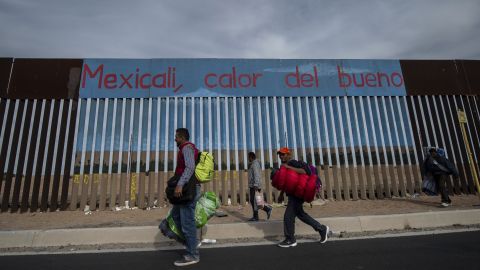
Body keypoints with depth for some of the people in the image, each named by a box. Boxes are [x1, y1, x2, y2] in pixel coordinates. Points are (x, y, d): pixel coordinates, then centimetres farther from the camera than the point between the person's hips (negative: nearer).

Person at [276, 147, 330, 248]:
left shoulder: (292, 163, -13)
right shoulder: (285, 166, 15)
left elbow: (303, 171, -29)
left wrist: (289, 167, -30)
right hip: (292, 194, 10)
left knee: (288, 216, -7)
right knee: (300, 214, 18)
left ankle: (290, 240, 6)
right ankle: (322, 229, 28)